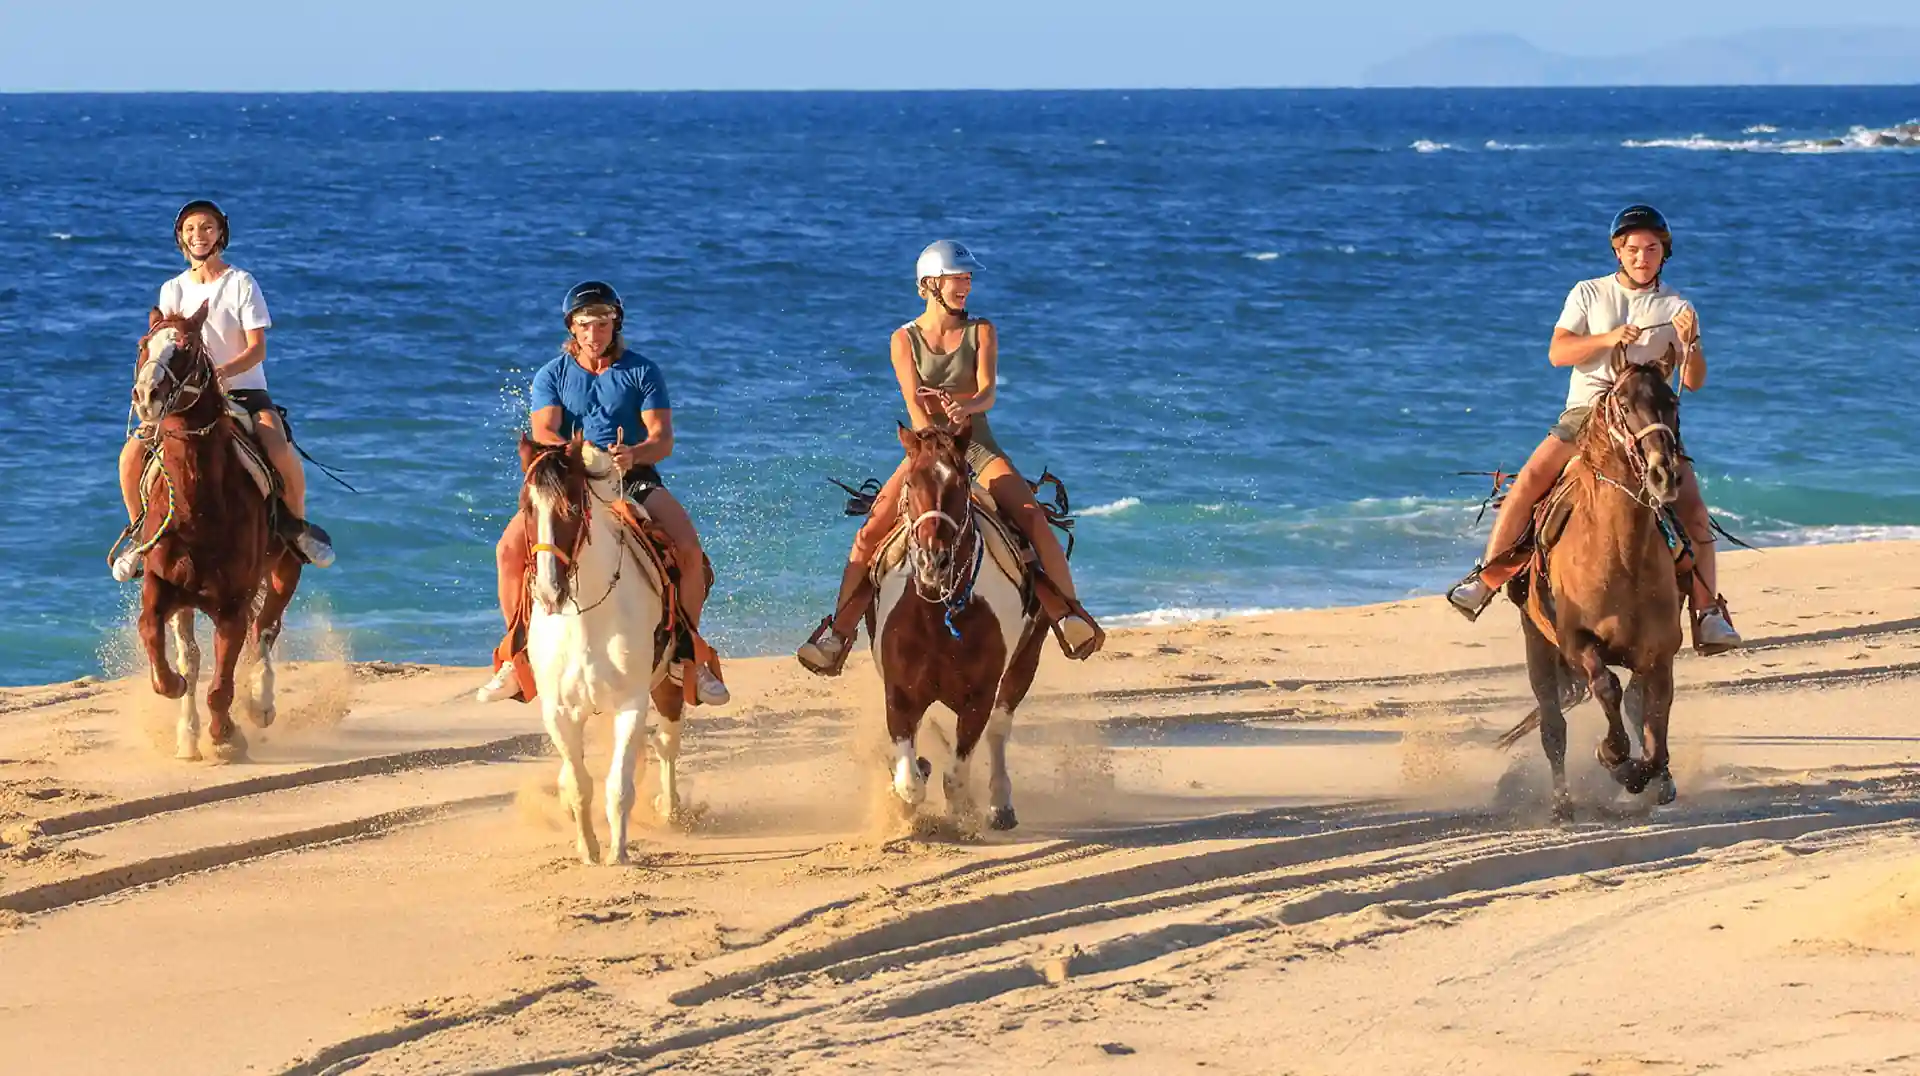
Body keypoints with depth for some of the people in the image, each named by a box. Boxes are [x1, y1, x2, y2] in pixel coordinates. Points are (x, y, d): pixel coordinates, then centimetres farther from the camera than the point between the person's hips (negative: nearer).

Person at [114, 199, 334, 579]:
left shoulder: (241, 284, -2)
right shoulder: (173, 290, 10)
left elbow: (257, 349, -10)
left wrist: (222, 371, -29)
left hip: (244, 391, -3)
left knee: (280, 451, -32)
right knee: (132, 454, -17)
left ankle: (298, 526, -7)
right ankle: (140, 535, 5)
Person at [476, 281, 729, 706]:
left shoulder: (642, 372, 6)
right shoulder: (552, 376, 8)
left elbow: (663, 439, -4)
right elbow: (543, 434, -8)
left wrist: (633, 455, -28)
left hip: (636, 479, -1)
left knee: (689, 549, -27)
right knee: (510, 548, -22)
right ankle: (516, 658, -6)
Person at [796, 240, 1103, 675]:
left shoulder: (981, 332, 3)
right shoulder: (905, 340, 2)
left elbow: (989, 391, -11)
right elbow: (914, 403, -10)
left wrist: (966, 406, -35)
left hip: (977, 447, 0)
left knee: (1033, 519, -22)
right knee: (871, 533, -15)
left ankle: (1070, 612, -14)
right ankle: (839, 630, -6)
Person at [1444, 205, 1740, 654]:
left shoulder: (1677, 308, 6)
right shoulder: (1588, 294, 7)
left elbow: (1694, 382, -1)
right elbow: (1557, 352, -5)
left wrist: (1689, 343, -21)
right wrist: (1608, 339, -20)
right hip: (1586, 411, 0)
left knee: (1693, 510, -18)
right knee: (1531, 478, -22)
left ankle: (1708, 611, -14)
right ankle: (1485, 578, -17)